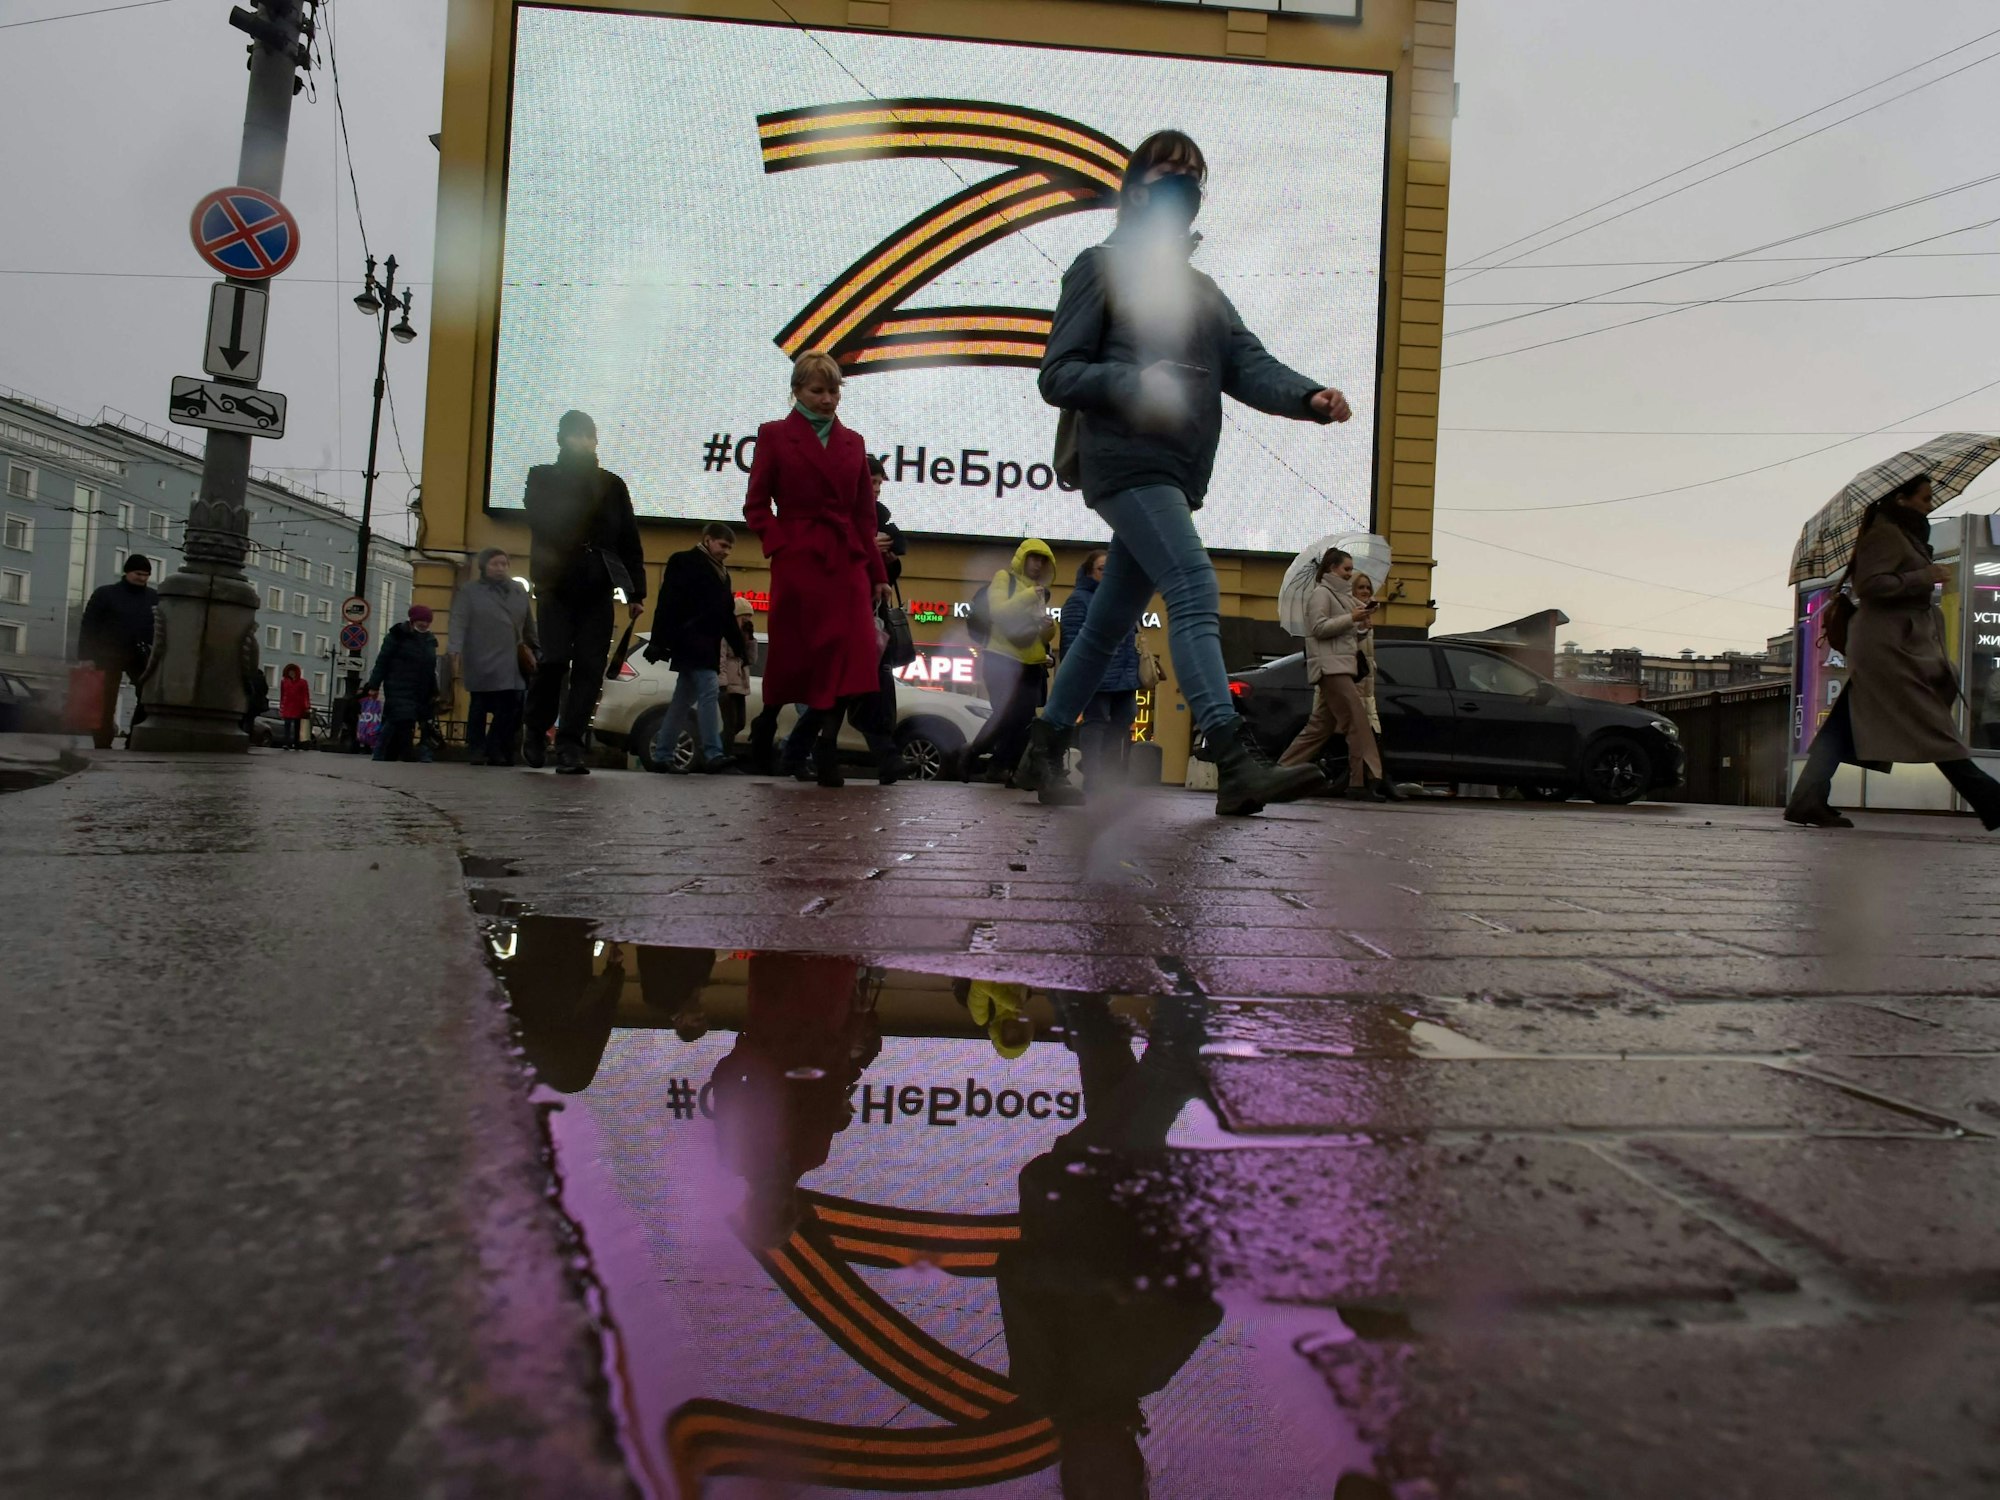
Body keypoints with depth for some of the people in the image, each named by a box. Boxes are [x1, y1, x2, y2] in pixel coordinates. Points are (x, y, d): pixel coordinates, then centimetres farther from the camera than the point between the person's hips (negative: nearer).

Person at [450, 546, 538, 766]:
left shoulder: (519, 591, 17)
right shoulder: (468, 591, 5)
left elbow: (529, 625, 20)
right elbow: (458, 622, -5)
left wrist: (536, 649, 15)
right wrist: (456, 651, -17)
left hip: (513, 664, 3)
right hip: (483, 663, -3)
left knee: (510, 708, -6)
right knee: (480, 707, 1)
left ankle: (497, 752, 3)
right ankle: (476, 751, 11)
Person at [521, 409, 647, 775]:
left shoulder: (611, 484, 16)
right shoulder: (542, 477, 11)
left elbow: (629, 541, 12)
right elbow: (544, 524, -8)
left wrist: (636, 591, 5)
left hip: (597, 587, 2)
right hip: (557, 583, -2)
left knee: (590, 668, -6)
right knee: (555, 659, -13)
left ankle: (570, 746, -3)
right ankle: (536, 731, 11)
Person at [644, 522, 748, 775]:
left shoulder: (721, 574, 22)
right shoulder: (685, 563, -3)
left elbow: (726, 615, 23)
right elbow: (667, 603, -11)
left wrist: (740, 647, 16)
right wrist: (658, 641, -19)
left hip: (706, 645, 9)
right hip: (690, 642, -9)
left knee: (683, 700, 9)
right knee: (708, 691, -18)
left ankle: (662, 756, 14)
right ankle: (713, 756, -23)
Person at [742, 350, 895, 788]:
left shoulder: (853, 442, 16)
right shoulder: (775, 436, 7)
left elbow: (865, 514, 15)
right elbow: (756, 505, 4)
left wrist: (879, 575, 11)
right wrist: (782, 545, -10)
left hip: (847, 564, 3)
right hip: (797, 565, -3)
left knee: (855, 658, -12)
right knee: (794, 659, 1)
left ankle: (823, 750, -5)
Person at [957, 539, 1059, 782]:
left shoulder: (1042, 591, 18)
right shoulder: (1004, 578, 1)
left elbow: (1047, 636, 17)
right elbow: (998, 611, -17)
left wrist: (1049, 626, -5)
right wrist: (1029, 596, -22)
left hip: (1031, 665, 7)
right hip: (1001, 660, -7)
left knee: (1024, 719, -1)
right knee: (1007, 716, -15)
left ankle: (1002, 768, 6)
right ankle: (971, 754, 5)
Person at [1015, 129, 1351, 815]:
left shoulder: (1202, 288, 25)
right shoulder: (1103, 267, 6)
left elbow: (1249, 365, 8)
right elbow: (1058, 375, -3)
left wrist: (1309, 397, -13)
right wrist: (1133, 382, -21)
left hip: (1178, 475, 7)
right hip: (1125, 462, -7)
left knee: (1110, 622, 9)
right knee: (1195, 589, -23)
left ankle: (1044, 752, 19)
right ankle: (1236, 763, -32)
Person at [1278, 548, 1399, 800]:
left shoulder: (1342, 596, 27)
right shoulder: (1321, 593, 0)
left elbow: (1353, 637, 27)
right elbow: (1319, 628, -14)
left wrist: (1363, 623, 7)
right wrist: (1351, 618, -14)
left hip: (1343, 666, 10)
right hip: (1330, 666, -10)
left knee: (1320, 726, 7)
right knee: (1358, 721, -16)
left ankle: (1282, 771, 10)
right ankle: (1367, 779, -20)